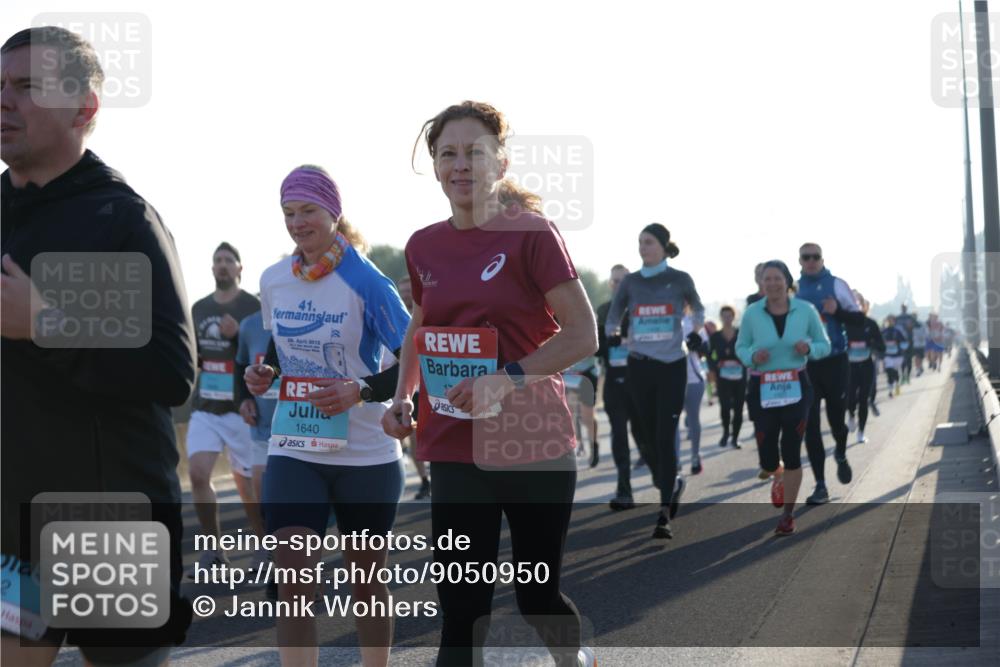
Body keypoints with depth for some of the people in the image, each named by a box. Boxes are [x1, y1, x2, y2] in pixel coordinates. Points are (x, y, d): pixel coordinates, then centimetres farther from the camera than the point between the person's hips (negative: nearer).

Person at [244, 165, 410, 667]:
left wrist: (362, 391, -25)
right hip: (293, 452, 3)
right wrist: (266, 373, -1)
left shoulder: (366, 283, -12)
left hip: (366, 456, -3)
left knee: (366, 579, 11)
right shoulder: (273, 280, 3)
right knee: (293, 583, -9)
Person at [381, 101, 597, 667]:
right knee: (461, 608, 1)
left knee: (537, 596, 8)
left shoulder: (531, 234, -8)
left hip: (533, 444, -4)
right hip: (456, 447, 4)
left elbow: (583, 335, -12)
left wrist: (509, 377, -24)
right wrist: (403, 397, 7)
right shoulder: (424, 248, 7)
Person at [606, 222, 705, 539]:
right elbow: (613, 317, 14)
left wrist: (696, 331, 3)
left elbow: (697, 308, 17)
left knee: (665, 438, -9)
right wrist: (612, 335, -2)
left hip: (672, 367, -3)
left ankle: (664, 515, -8)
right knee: (647, 437, 8)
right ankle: (671, 484, 37)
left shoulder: (679, 280, 0)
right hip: (639, 367, 3)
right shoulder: (631, 282, 5)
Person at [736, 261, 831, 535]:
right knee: (767, 454, 4)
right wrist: (753, 356, -18)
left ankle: (788, 514, 10)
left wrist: (809, 348, -17)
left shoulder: (805, 310, -4)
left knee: (792, 450, -5)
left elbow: (824, 345, 5)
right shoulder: (752, 313, -5)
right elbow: (740, 346, 4)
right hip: (763, 389, 1)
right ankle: (778, 477, 44)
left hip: (796, 387, -1)